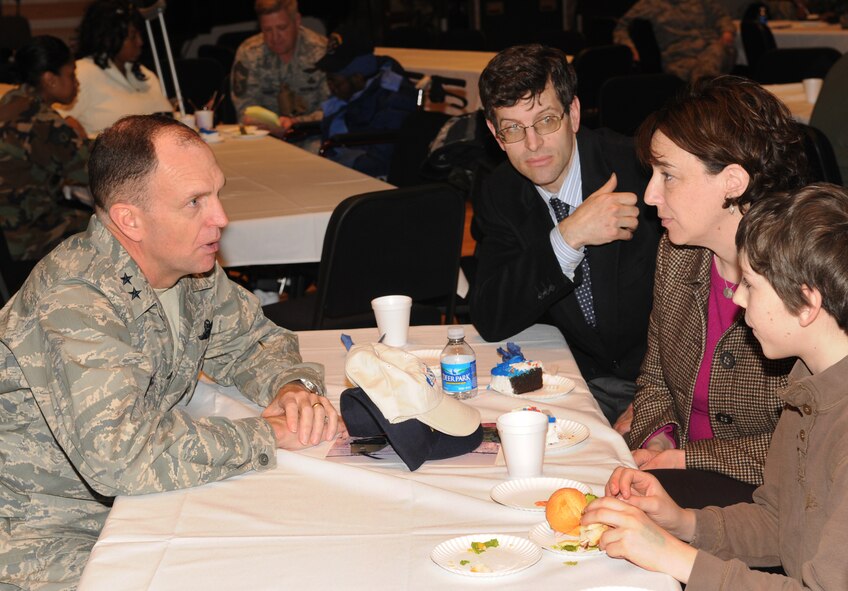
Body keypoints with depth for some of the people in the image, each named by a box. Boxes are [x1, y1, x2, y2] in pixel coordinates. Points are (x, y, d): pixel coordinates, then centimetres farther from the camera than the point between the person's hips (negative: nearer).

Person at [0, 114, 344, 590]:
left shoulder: (191, 267, -3)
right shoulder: (75, 303, -28)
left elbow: (253, 339, 13)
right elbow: (121, 458, -38)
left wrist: (292, 386, -11)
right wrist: (272, 433, -28)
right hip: (51, 530, -7)